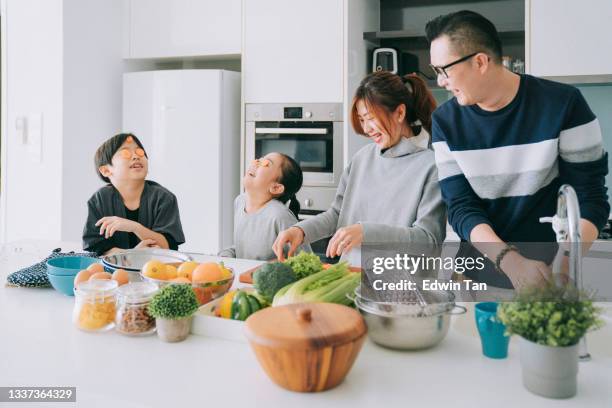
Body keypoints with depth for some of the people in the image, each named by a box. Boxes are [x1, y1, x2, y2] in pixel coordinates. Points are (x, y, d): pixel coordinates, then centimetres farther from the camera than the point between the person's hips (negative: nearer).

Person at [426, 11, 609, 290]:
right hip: (481, 273, 2)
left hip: (548, 273, -2)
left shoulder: (563, 104, -13)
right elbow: (460, 207, -11)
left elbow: (590, 198, -10)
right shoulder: (446, 121, -6)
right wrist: (509, 260, -26)